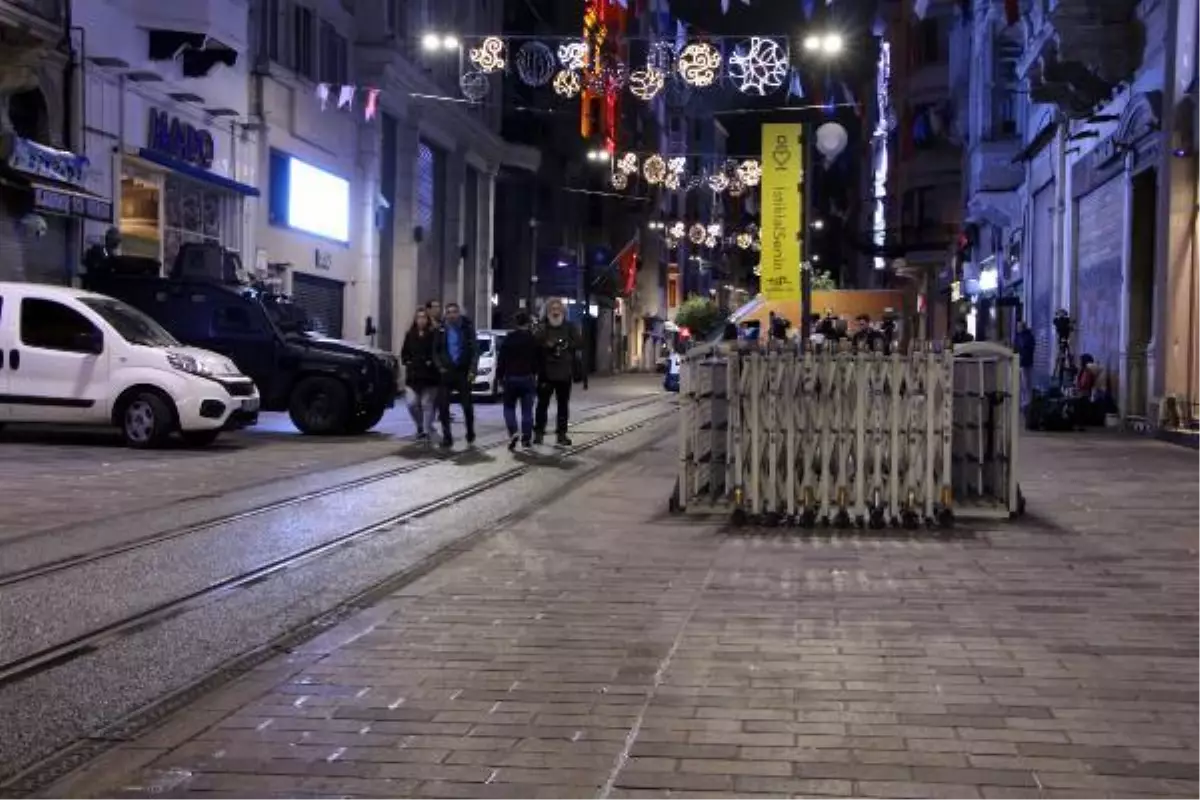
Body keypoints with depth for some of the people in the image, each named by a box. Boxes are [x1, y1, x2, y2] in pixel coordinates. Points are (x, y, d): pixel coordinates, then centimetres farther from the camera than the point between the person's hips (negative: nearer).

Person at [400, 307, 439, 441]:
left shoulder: (434, 335, -3)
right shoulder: (410, 335, 11)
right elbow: (404, 352, 17)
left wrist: (431, 362, -14)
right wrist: (407, 362, 1)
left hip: (429, 376, -4)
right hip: (413, 375, 4)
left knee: (427, 404, -3)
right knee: (412, 403, -2)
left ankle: (426, 431, 2)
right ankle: (421, 425, 22)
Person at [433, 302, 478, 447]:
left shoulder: (467, 329, 1)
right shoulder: (441, 331, 5)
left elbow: (475, 351, -1)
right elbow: (435, 351, 10)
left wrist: (472, 370, -10)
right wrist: (440, 366, -4)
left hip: (463, 372, -1)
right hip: (446, 372, 1)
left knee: (467, 404, 5)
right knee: (443, 405, -5)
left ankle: (470, 433, 27)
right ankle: (447, 437, 1)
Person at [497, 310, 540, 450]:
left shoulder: (508, 339, -4)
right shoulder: (534, 339, 0)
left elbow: (501, 359, -4)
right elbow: (539, 359, 2)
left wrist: (499, 376, 4)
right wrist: (537, 374, 10)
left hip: (511, 377, -1)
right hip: (528, 378, 1)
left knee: (509, 406, 11)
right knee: (527, 409, 7)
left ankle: (513, 433, -10)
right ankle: (526, 438, 5)